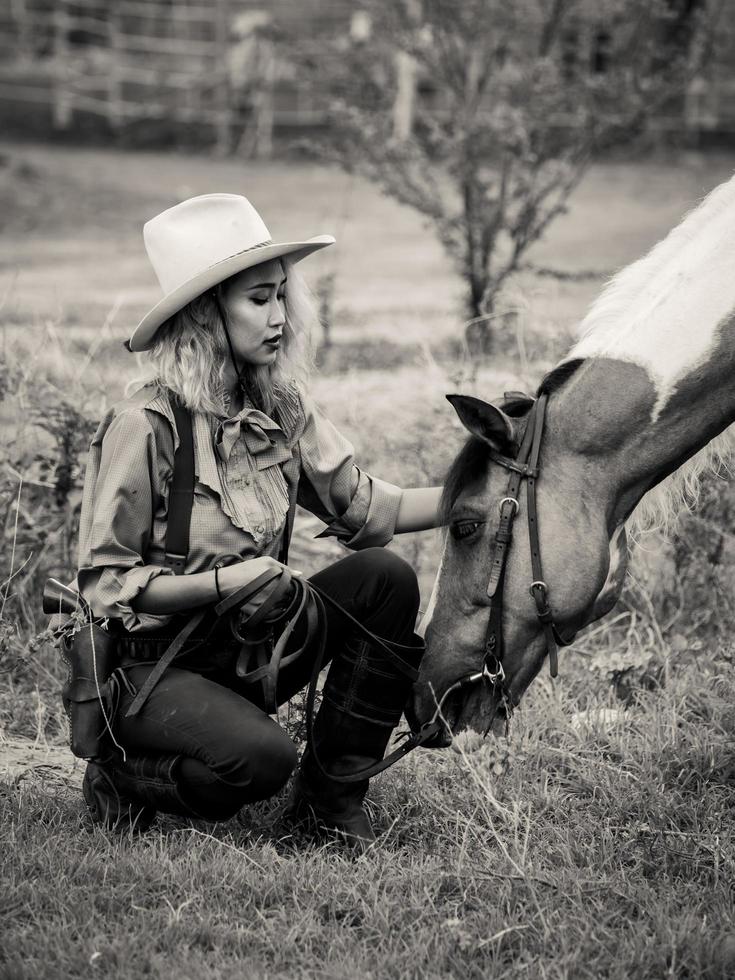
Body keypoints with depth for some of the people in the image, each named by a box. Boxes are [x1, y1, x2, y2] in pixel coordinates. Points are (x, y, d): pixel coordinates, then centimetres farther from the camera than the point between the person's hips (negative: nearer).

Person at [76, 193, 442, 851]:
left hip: (244, 646, 7)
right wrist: (222, 582, -26)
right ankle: (125, 777, 2)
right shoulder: (145, 426, -19)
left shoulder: (281, 410, 0)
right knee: (260, 758, -33)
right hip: (149, 665, -6)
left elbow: (366, 509, 2)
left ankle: (332, 796, -2)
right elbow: (105, 585, -16)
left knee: (385, 576, -13)